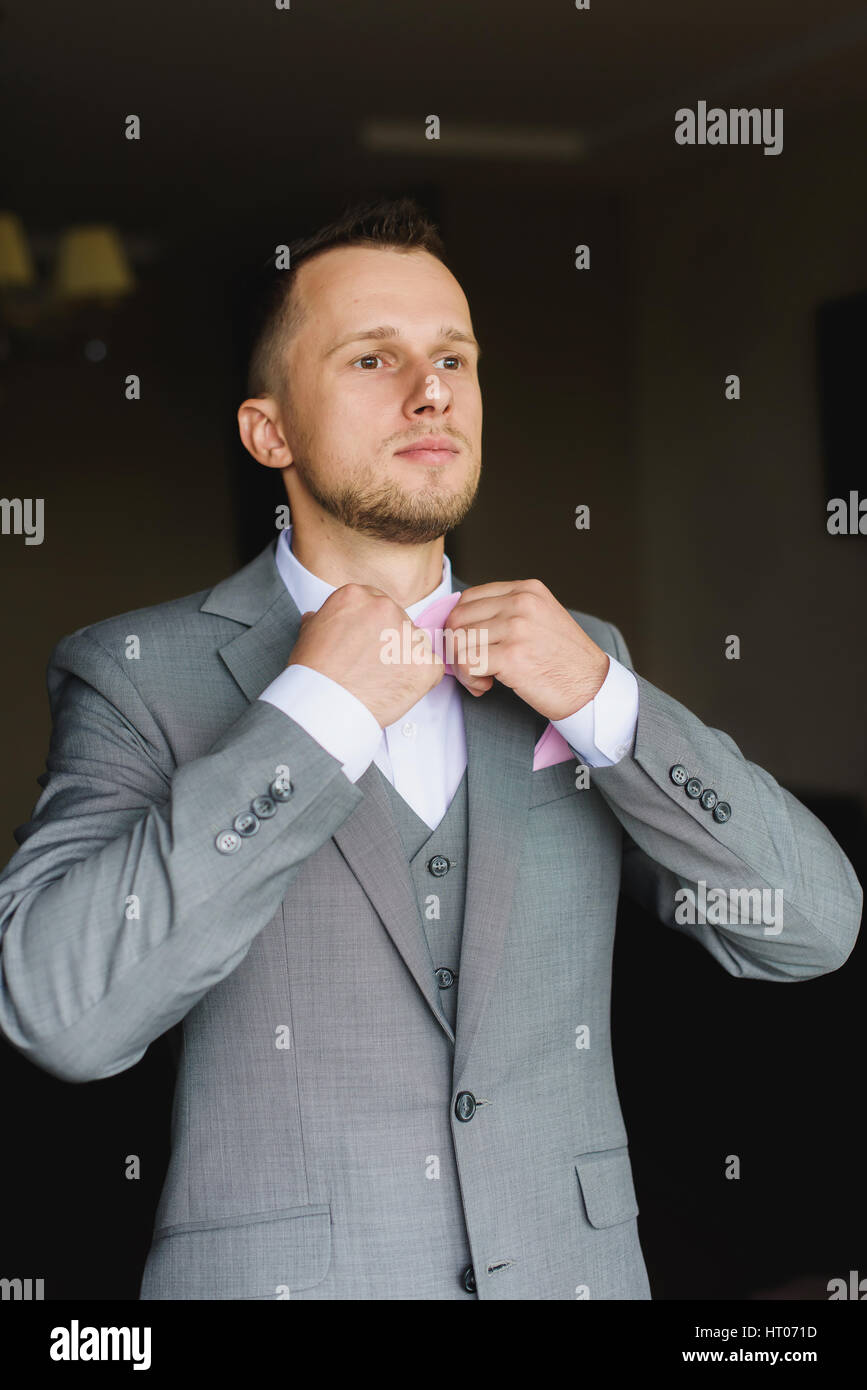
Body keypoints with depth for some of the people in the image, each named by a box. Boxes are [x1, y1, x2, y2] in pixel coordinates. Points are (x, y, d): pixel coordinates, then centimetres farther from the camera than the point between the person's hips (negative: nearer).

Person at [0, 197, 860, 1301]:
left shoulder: (579, 659, 6)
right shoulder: (136, 673, -5)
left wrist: (605, 700, -11)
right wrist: (315, 712, -17)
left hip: (570, 1266, 4)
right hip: (275, 1272, -3)